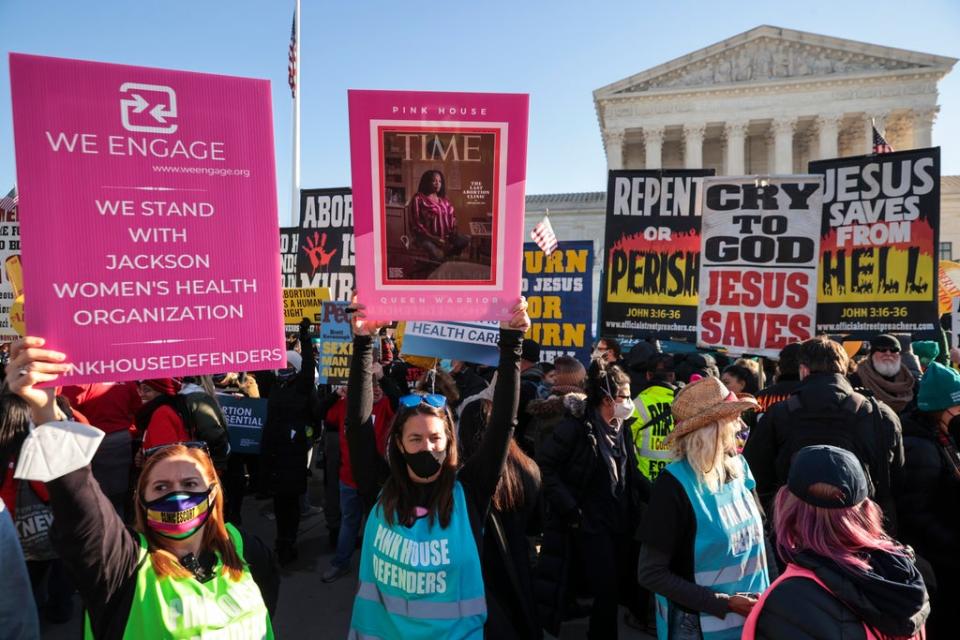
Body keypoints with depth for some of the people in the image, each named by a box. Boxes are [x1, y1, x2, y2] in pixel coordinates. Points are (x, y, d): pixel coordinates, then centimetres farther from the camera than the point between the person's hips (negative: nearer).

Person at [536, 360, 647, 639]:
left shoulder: (621, 426, 6)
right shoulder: (576, 426, -17)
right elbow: (544, 466, -18)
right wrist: (570, 509, -19)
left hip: (623, 520, 7)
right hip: (590, 523, -7)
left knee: (626, 584, 13)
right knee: (606, 591, -3)